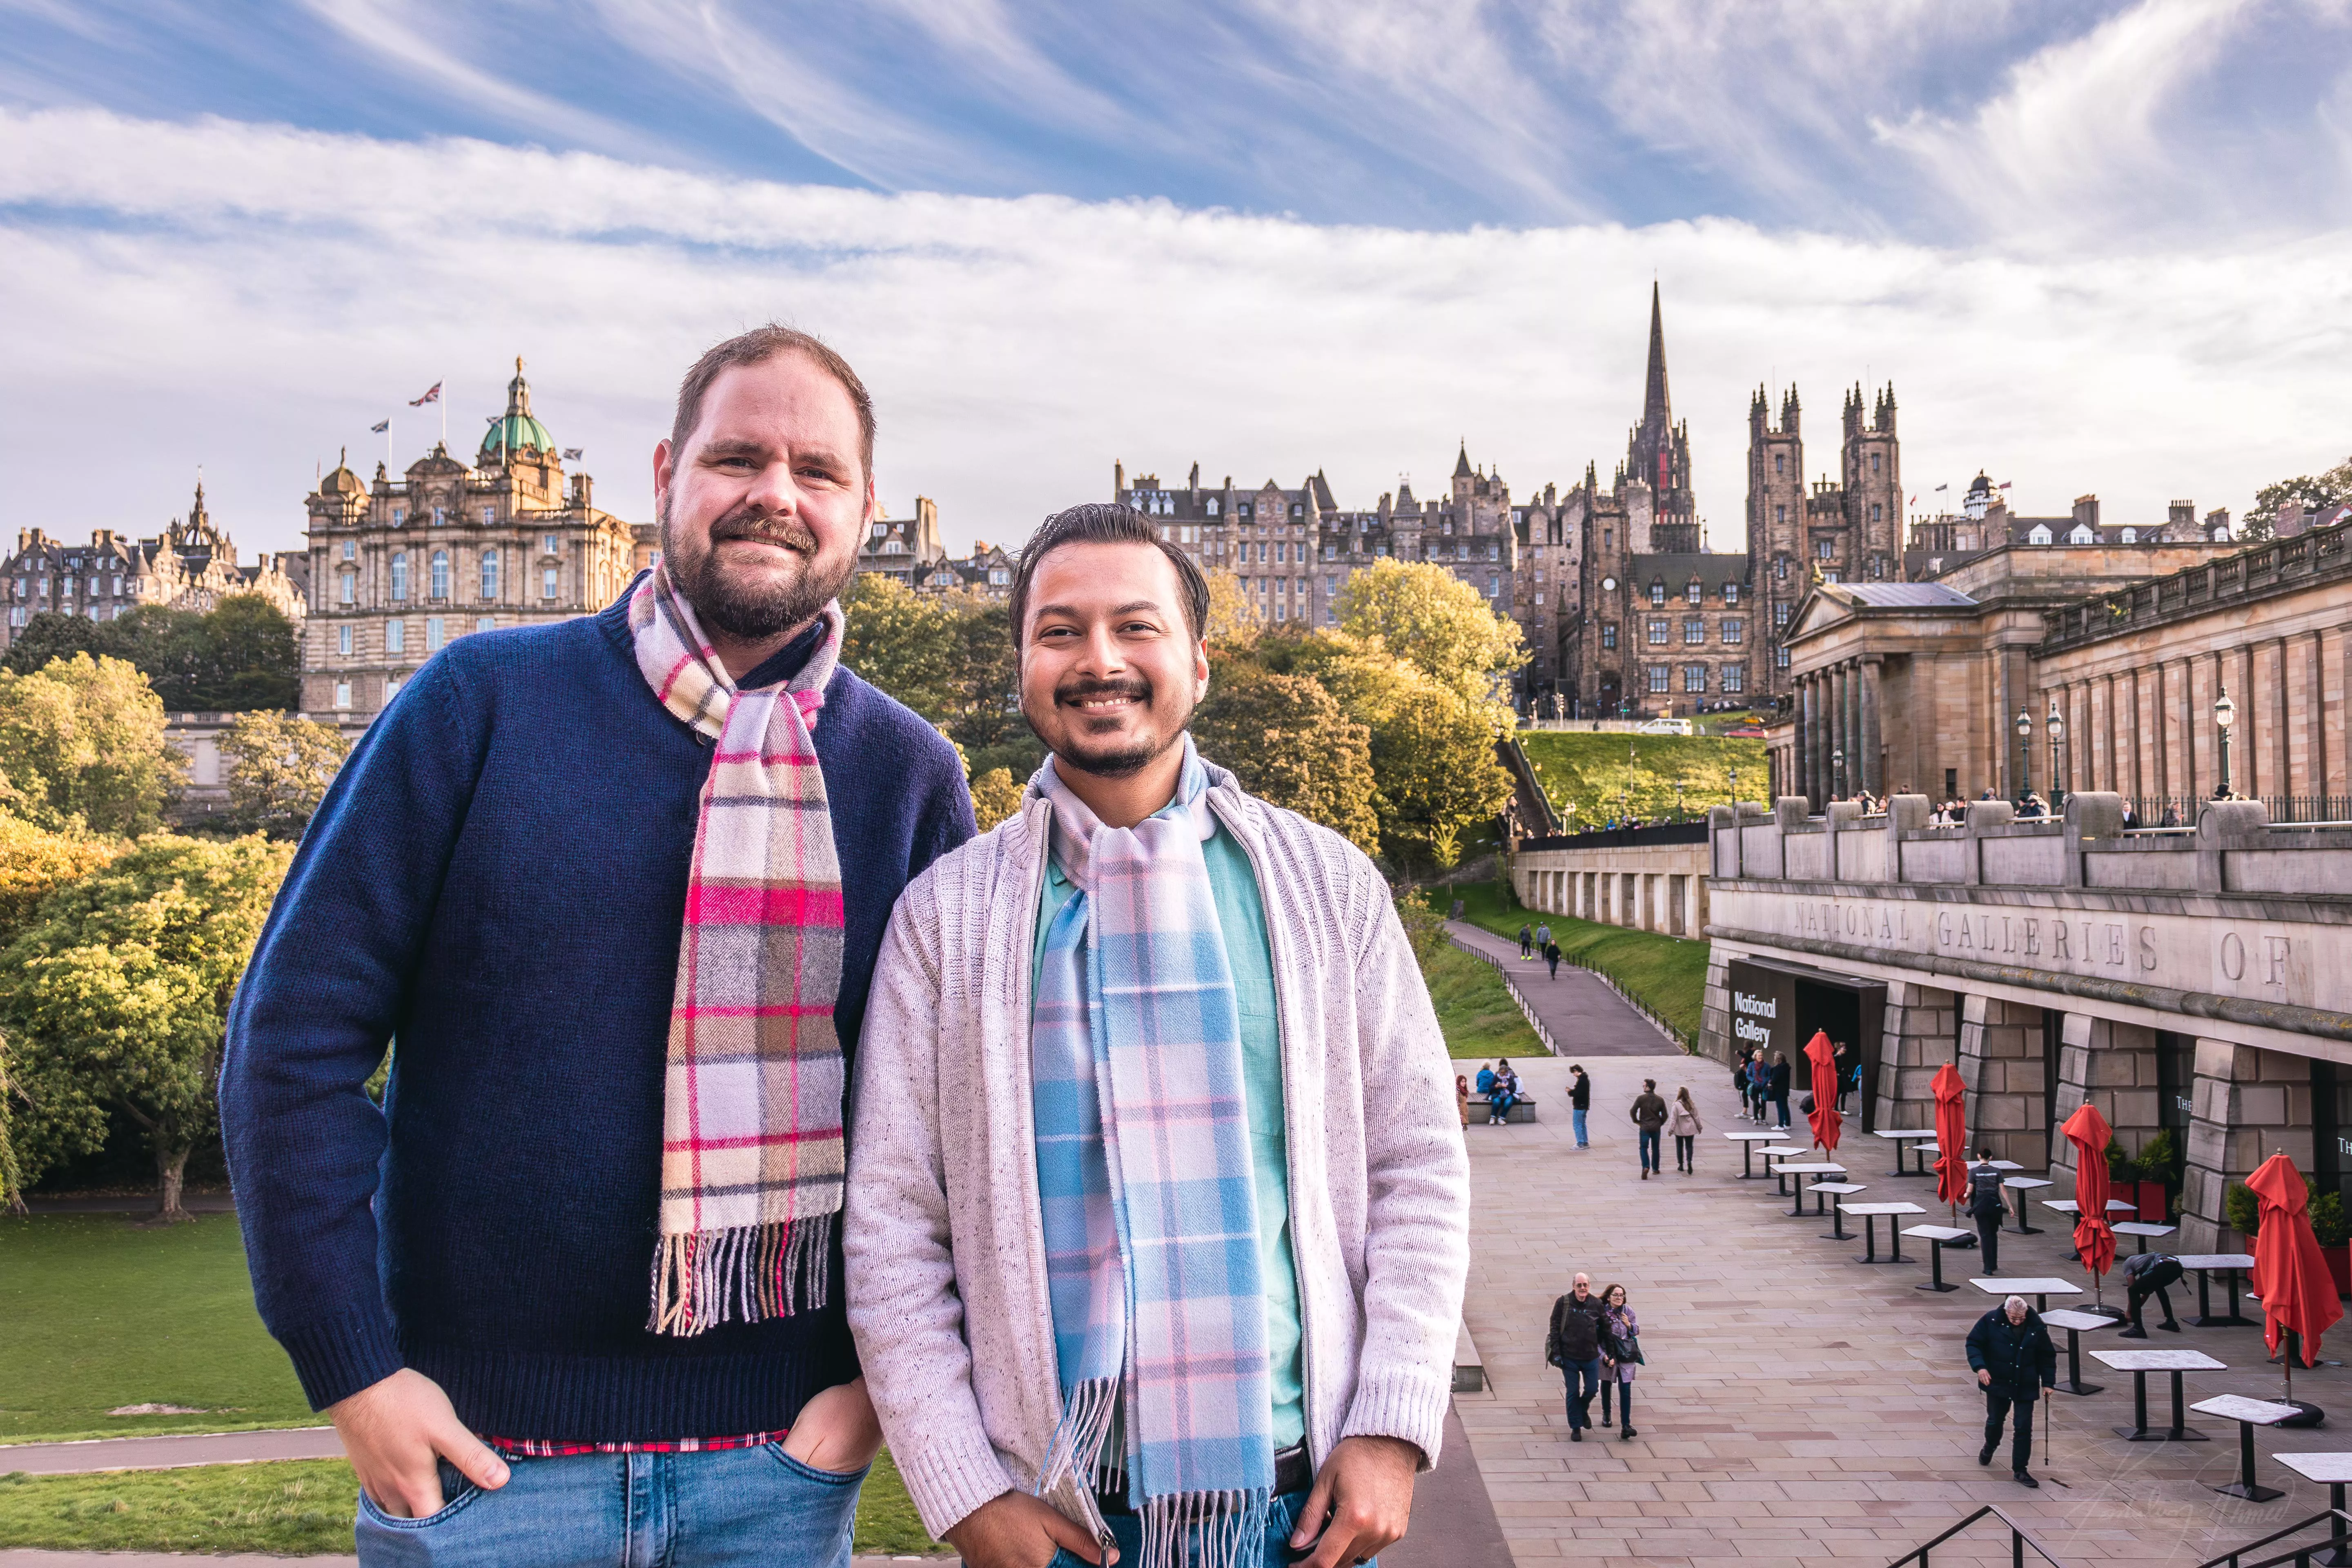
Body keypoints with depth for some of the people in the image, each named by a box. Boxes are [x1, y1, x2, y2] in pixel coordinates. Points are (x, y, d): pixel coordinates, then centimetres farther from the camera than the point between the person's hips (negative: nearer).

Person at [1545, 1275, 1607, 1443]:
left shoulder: (1597, 1304, -1)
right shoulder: (1563, 1303, -7)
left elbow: (1604, 1328, 7)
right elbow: (1555, 1329, -5)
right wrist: (1556, 1353, -9)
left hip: (1591, 1356, 2)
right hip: (1569, 1357, -2)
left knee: (1592, 1388, 8)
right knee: (1573, 1393, 5)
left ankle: (1583, 1410, 39)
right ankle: (1576, 1427, 18)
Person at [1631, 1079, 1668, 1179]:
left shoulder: (1641, 1098, -11)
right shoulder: (1660, 1100, -1)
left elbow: (1633, 1111, -14)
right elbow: (1665, 1115, 0)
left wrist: (1636, 1121, 1)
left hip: (1644, 1127, -3)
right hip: (1656, 1128, 3)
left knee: (1644, 1148, 2)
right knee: (1655, 1148, 18)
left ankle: (1646, 1167, -20)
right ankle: (1655, 1168, 27)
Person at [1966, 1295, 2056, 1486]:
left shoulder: (2036, 1327, -9)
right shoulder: (1990, 1321, -12)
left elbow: (2047, 1356, 3)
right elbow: (1973, 1343, -7)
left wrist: (2048, 1382, -2)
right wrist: (1979, 1366, -22)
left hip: (2026, 1387, 0)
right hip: (1997, 1383, 0)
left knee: (2024, 1427, -2)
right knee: (1995, 1420, 14)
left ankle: (2019, 1470, 9)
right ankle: (1989, 1447, 46)